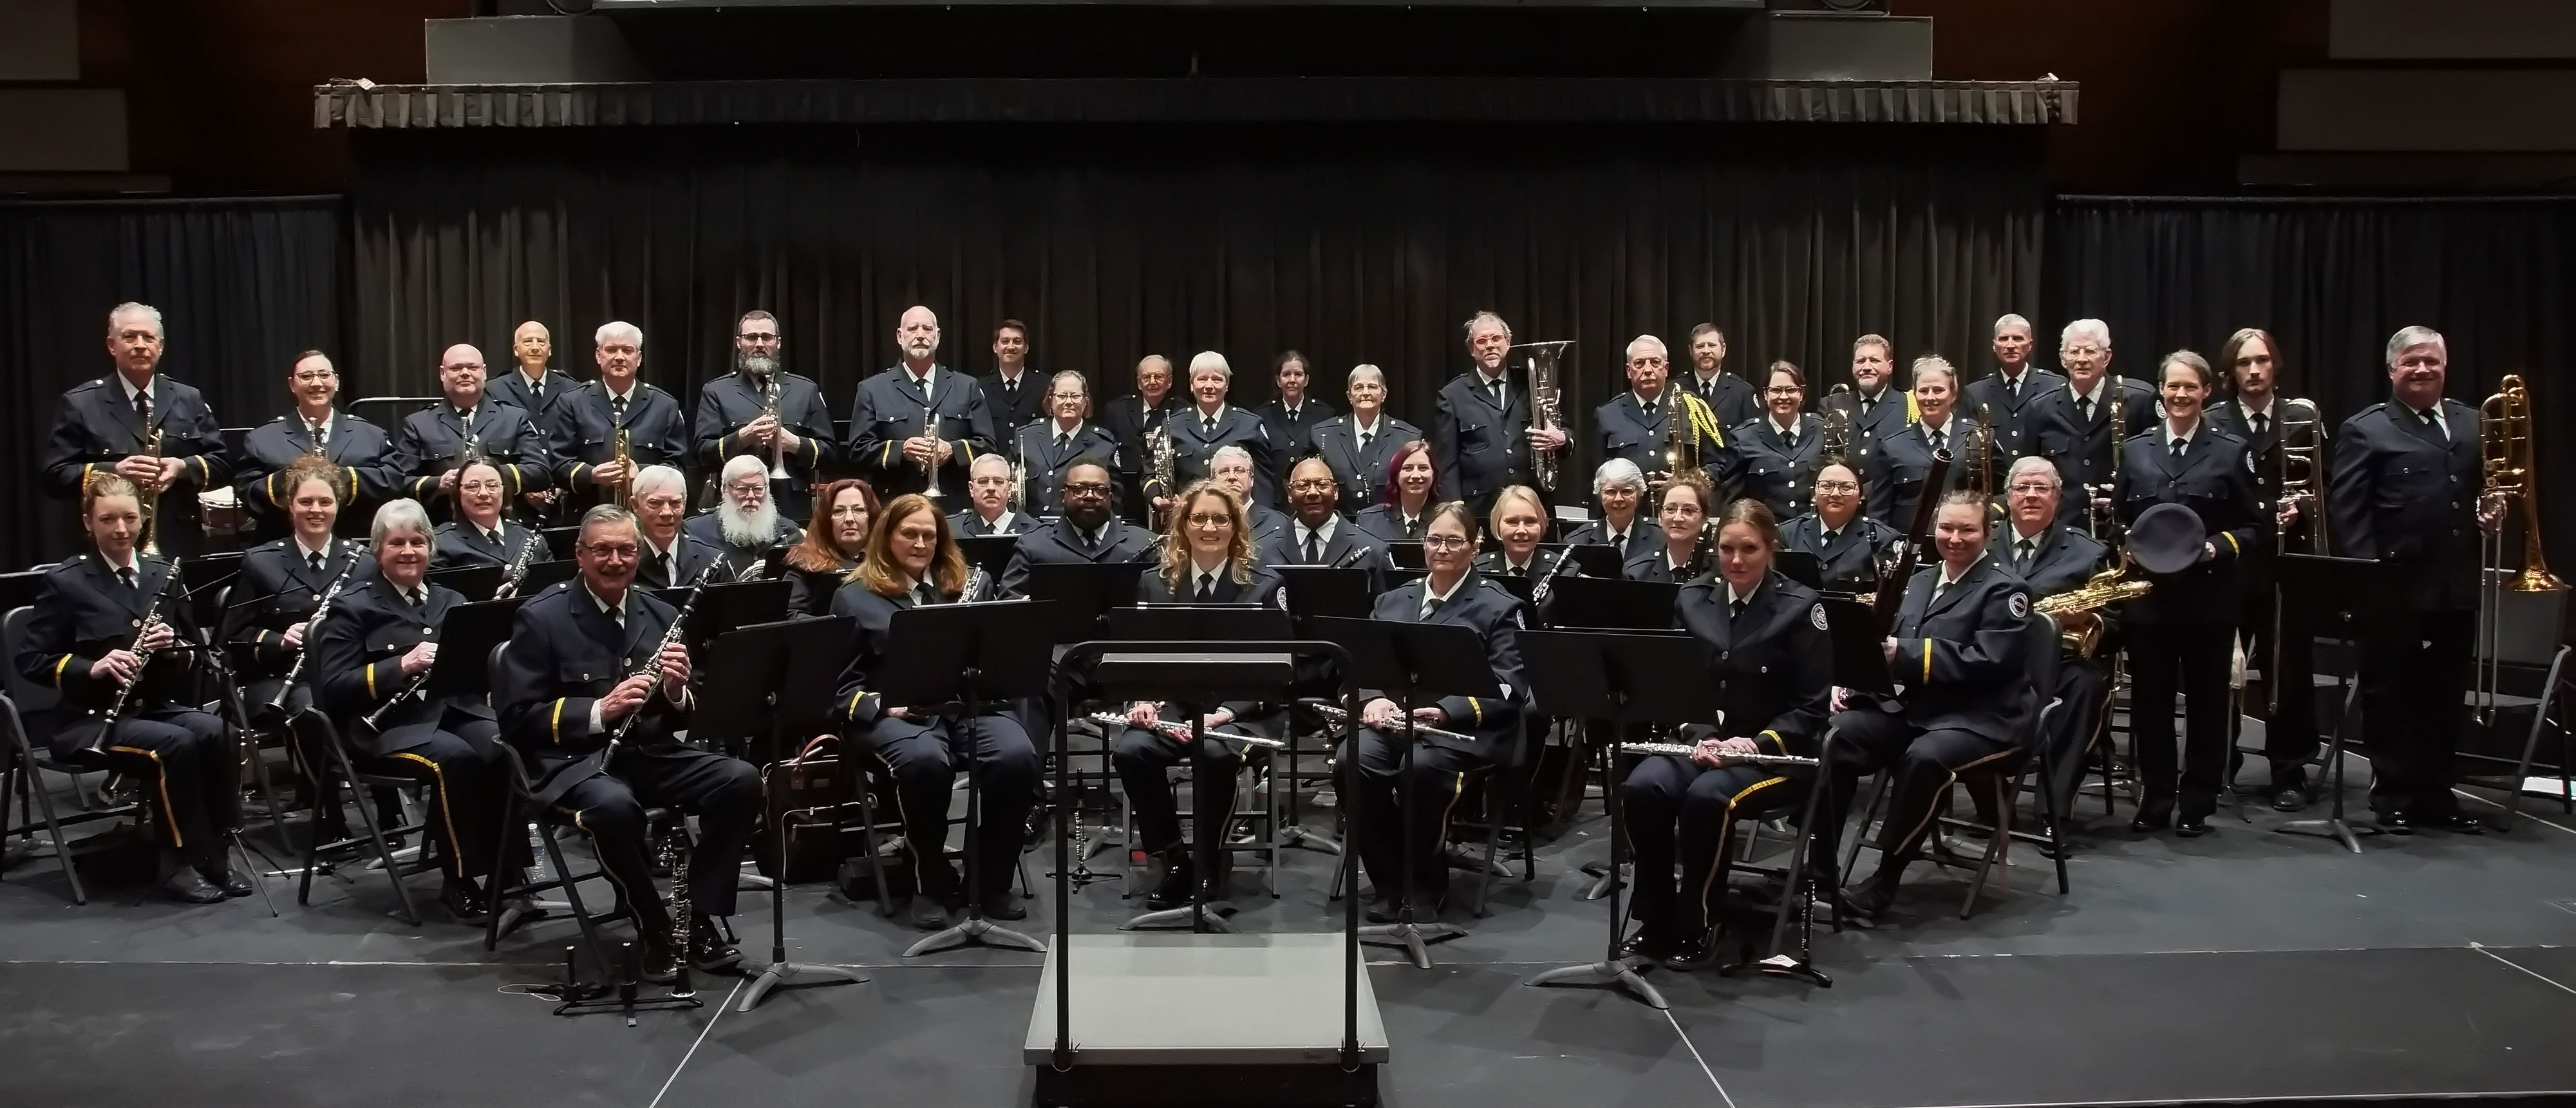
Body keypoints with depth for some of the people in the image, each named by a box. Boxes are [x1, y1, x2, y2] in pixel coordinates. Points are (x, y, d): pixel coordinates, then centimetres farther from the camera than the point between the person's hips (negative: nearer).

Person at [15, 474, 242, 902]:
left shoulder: (163, 574, 12)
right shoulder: (65, 582, -1)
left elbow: (193, 654, 15)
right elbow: (29, 660, -4)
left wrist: (173, 648, -10)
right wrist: (93, 668, -22)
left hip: (156, 706, 4)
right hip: (89, 719, -4)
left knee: (213, 732, -28)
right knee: (175, 743, -32)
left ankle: (212, 851, -19)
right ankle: (180, 863, -21)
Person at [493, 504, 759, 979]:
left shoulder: (660, 614, 11)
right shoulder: (541, 618, -2)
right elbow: (516, 717, -7)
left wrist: (676, 691, -11)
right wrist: (598, 710, -20)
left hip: (653, 752, 5)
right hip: (576, 759, -5)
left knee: (742, 780, -20)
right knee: (614, 806, -38)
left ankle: (701, 917, -9)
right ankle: (654, 928, -15)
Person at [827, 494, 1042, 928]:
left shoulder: (966, 586, 22)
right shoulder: (854, 597, 13)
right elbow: (840, 680, 8)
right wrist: (879, 705, -12)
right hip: (897, 712, -3)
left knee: (1018, 757, -30)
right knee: (925, 761, -38)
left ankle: (993, 878, -9)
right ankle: (931, 882, -14)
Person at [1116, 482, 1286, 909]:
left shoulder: (1264, 586, 3)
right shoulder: (1155, 584, 11)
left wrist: (1223, 713, -18)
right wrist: (1143, 700, -13)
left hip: (1241, 711, -3)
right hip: (1172, 706, 3)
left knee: (1214, 754, -36)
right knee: (1129, 751, -29)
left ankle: (1212, 866, -13)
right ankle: (1172, 859, -10)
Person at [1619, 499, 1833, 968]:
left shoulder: (1800, 607, -5)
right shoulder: (1692, 600, 8)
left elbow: (1813, 707, -6)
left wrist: (1759, 743, -20)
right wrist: (1697, 735, -12)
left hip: (1777, 752, -4)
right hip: (1703, 741, 4)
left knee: (1706, 797, -34)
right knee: (1642, 788, -27)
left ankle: (1698, 926, -14)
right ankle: (1655, 920, -11)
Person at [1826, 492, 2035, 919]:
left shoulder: (2005, 589, -4)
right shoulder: (1920, 580, 19)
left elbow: (1986, 662, -19)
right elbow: (1891, 645, 17)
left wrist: (1906, 653, -25)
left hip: (1979, 718, -6)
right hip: (1909, 706, 6)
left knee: (1924, 757, -37)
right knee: (1835, 735, -20)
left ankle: (1886, 878, -23)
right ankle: (1820, 859, -17)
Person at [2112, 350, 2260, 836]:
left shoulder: (2231, 451, 2)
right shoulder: (2135, 449, 9)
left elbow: (2250, 526, 1)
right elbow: (2120, 518, 11)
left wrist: (2218, 547, -16)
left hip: (2208, 597, -1)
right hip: (2147, 593, 2)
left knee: (2206, 700, 7)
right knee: (2150, 701, 5)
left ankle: (2198, 804, 17)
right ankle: (2155, 800, 17)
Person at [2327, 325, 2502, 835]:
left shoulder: (2473, 423, 12)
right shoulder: (2366, 429, -4)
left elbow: (2490, 486, 20)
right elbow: (2347, 509, -10)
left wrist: (2494, 511, -3)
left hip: (2457, 588, 5)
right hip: (2395, 588, -5)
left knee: (2445, 698, 12)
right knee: (2390, 696, 5)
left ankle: (2435, 793, 23)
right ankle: (2393, 796, 14)